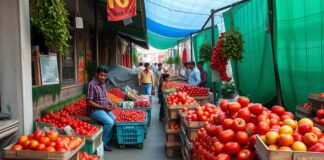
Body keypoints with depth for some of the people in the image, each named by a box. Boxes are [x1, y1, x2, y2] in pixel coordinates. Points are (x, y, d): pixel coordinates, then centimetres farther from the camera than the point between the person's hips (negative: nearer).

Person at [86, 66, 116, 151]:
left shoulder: (102, 84, 9)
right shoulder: (92, 84, -16)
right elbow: (89, 102, -18)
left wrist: (111, 103, 1)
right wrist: (103, 107, -21)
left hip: (105, 109, 8)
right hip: (95, 110, -8)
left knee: (115, 120, -8)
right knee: (110, 122, -23)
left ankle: (107, 141, 6)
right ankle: (103, 142, -4)